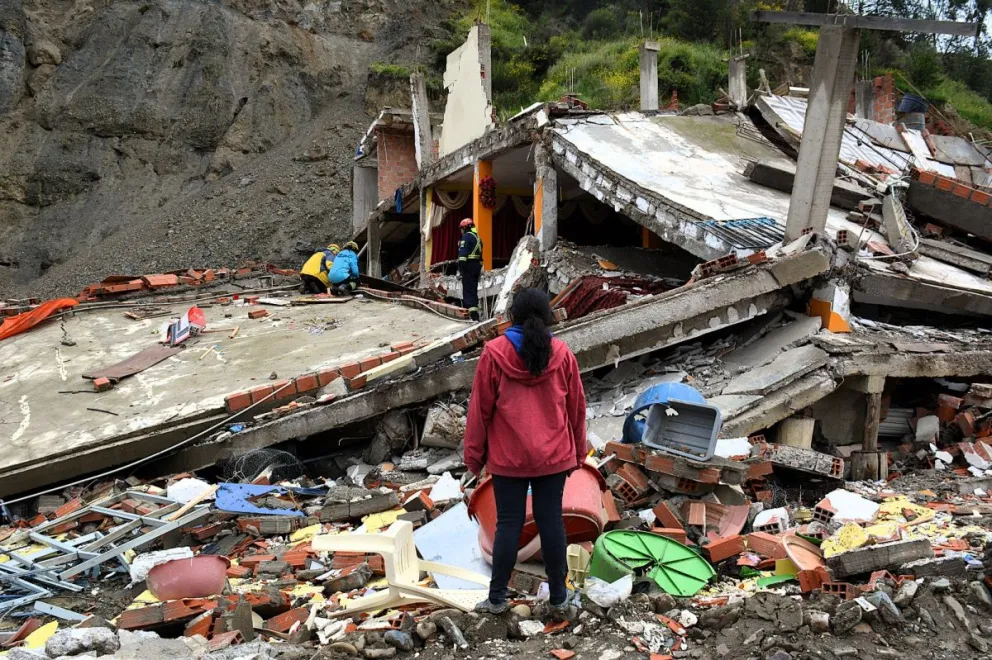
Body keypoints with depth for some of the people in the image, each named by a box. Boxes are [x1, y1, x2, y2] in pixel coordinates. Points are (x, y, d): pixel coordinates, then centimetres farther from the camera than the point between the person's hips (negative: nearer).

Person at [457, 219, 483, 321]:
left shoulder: (466, 236, -9)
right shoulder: (477, 236, 18)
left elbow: (463, 253, -18)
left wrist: (460, 268, -18)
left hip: (469, 265, -9)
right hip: (477, 265, 9)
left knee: (468, 290, -10)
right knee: (473, 289, 16)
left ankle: (473, 314, -18)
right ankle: (473, 308, 24)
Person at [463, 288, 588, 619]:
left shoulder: (494, 352, -8)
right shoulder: (562, 353, -2)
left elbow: (480, 408, -5)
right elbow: (577, 406, 5)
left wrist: (474, 454, 5)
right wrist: (578, 453, 16)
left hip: (508, 457, -1)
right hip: (554, 456, 2)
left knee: (508, 523, 7)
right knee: (551, 521, 8)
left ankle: (497, 598, 14)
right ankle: (559, 597, 17)